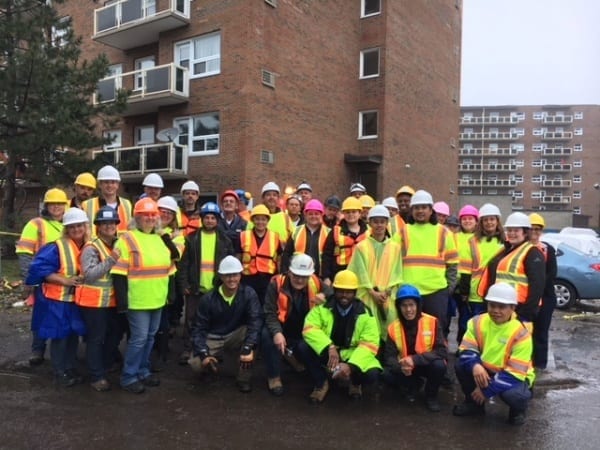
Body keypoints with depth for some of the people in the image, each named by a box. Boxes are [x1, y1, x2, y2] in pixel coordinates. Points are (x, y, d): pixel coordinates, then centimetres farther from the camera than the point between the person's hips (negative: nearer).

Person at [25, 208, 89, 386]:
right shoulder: (57, 248, -16)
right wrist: (65, 280, -23)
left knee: (73, 335, 15)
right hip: (58, 300, -5)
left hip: (77, 300, 5)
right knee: (59, 336, 4)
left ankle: (70, 368, 30)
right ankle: (60, 372, 20)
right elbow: (40, 268, -20)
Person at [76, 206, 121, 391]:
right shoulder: (91, 247, -13)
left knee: (114, 335, 16)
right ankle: (97, 377, 11)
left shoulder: (118, 245, 10)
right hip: (94, 301, -8)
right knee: (96, 338, 0)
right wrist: (111, 260, -31)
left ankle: (105, 368, 34)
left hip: (112, 300, 8)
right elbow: (89, 274, -26)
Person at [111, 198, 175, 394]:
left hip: (157, 299, 7)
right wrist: (122, 300, -18)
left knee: (150, 337, 15)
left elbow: (169, 268, 19)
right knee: (139, 338, -4)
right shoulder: (127, 239, -10)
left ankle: (143, 371, 30)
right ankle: (128, 377, 12)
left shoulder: (160, 239, 12)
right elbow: (118, 273, -14)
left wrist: (169, 293, 16)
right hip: (137, 300, -7)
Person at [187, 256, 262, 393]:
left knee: (253, 330, -32)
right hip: (213, 338, 0)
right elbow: (199, 328, -10)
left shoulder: (248, 294, -16)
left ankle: (244, 376, -15)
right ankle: (215, 358, 11)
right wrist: (204, 354, -24)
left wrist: (248, 348, -40)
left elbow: (255, 321, -27)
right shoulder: (208, 298, -14)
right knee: (196, 364, -27)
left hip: (235, 336, 0)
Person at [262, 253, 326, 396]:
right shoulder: (276, 283, -17)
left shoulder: (316, 283, -9)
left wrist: (325, 297, -23)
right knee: (267, 335, -32)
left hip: (305, 332, 3)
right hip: (282, 328, -3)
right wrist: (277, 332, -38)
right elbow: (270, 313, -19)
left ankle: (293, 355, 17)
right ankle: (274, 377, -10)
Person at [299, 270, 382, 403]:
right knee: (303, 346, -26)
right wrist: (329, 347, -37)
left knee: (372, 374, -30)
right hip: (326, 353, 1)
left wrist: (351, 366, -33)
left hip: (352, 355, -1)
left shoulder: (365, 314, -9)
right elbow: (309, 328, -21)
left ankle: (355, 383, 11)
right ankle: (321, 383, 0)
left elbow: (370, 344, -17)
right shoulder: (322, 307, -8)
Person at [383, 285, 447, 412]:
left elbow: (442, 352, -23)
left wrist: (415, 359, -35)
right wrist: (400, 366, -34)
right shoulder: (393, 328, -11)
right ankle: (414, 385, 11)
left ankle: (431, 395, -1)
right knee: (387, 374, -24)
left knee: (439, 365, -34)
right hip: (406, 367, 2)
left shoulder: (432, 322, -19)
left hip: (428, 365, -2)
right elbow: (389, 356, -10)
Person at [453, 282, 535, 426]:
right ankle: (474, 402, 5)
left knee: (513, 395, -36)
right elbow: (466, 350, -13)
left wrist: (487, 389, -29)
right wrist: (475, 365, -37)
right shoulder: (478, 322, -13)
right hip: (486, 370, 4)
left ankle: (518, 410, 6)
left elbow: (515, 373, -25)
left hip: (515, 376, -3)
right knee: (461, 364, -22)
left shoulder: (521, 334, -24)